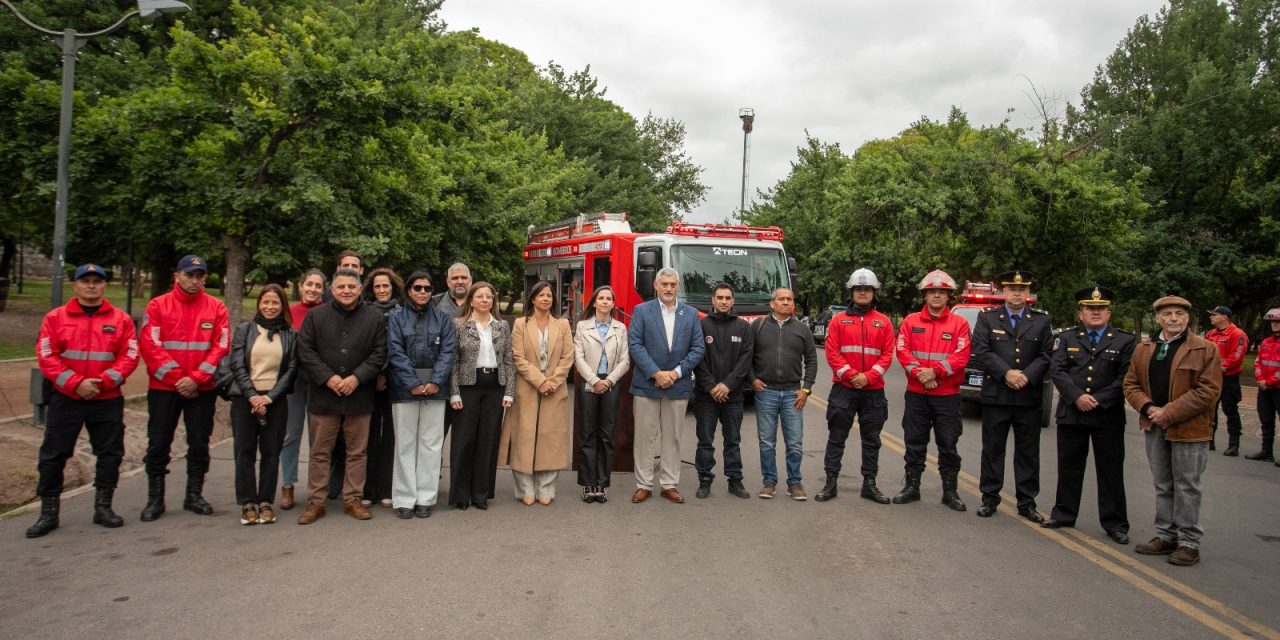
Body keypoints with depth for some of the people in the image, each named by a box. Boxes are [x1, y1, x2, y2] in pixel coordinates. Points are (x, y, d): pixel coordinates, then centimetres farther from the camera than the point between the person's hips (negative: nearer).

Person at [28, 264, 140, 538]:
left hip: (108, 400, 0)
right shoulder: (55, 318, 3)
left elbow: (129, 356, -2)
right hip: (65, 398, 0)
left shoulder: (121, 319, 3)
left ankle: (103, 507, 18)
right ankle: (48, 513, 14)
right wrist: (75, 383, -15)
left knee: (110, 453, 5)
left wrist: (103, 381, -16)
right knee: (53, 455, 2)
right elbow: (46, 357, -4)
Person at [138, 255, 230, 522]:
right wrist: (176, 379, -13)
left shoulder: (216, 307, 3)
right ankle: (155, 499, 17)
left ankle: (194, 496, 21)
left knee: (199, 444, 7)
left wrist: (196, 379, -11)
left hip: (202, 389, 1)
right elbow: (150, 346, -6)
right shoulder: (157, 306, 1)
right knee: (158, 444, 5)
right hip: (163, 388, -1)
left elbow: (221, 346, -2)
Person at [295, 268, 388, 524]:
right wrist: (328, 377, -12)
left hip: (359, 395, 0)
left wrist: (357, 378, -12)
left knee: (357, 452, 8)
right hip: (324, 395, 0)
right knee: (320, 452, 7)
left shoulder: (375, 317, 3)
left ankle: (353, 499, 19)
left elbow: (379, 354, -1)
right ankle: (316, 502, 16)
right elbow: (305, 351, -1)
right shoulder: (316, 316, 4)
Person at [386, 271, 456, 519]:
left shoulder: (443, 318, 10)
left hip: (435, 387, 1)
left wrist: (435, 381, -12)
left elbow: (448, 350, 1)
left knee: (431, 443, 3)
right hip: (405, 387, -1)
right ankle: (404, 499, 9)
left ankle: (426, 498, 10)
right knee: (405, 443, 2)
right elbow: (395, 352, -4)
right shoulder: (397, 317, 6)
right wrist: (413, 383, -13)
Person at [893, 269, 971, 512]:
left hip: (947, 395, -1)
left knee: (948, 445, 5)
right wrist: (919, 372, -18)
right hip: (916, 394, 1)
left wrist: (935, 371, -20)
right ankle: (911, 486, 21)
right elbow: (902, 351, -3)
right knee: (914, 443, 10)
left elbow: (961, 357, -9)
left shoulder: (959, 323, 1)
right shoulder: (911, 321, 6)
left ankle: (950, 491, 17)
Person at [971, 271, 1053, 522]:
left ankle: (1027, 503, 16)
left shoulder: (1041, 320, 8)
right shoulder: (987, 317, 4)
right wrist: (1006, 373, -16)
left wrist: (1026, 376, -14)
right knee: (992, 449, 6)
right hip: (995, 397, -1)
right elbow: (981, 352, -6)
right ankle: (989, 498, 16)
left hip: (1029, 397, 1)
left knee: (1028, 452, 7)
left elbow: (1046, 356, 1)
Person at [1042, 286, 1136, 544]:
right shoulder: (1066, 338, 7)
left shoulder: (1125, 341, 3)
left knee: (1111, 470, 4)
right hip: (1071, 414, 1)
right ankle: (1064, 514, 22)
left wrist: (1098, 400, -14)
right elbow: (1057, 370, -3)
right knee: (1069, 467, 10)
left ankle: (1115, 523, 15)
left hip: (1109, 416, -1)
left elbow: (1126, 377, -4)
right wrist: (1077, 396, -16)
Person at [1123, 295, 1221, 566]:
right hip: (1155, 427, 5)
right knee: (1162, 486, 13)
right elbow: (1131, 384, 9)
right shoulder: (1142, 349, 9)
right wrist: (1149, 408, -10)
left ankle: (1188, 542, 12)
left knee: (1186, 487, 2)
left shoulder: (1205, 349, -6)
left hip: (1189, 429, -5)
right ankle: (1166, 536, 23)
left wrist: (1169, 413, -18)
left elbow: (1208, 390, -13)